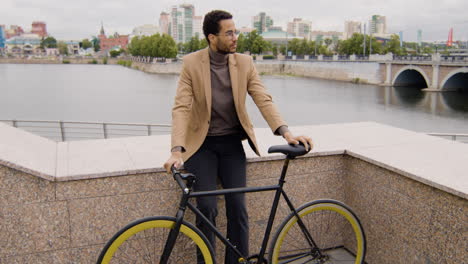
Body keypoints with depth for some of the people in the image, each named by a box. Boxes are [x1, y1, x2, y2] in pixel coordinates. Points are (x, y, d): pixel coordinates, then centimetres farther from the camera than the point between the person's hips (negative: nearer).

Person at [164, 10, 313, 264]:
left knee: (237, 207, -8)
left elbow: (263, 100, -8)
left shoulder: (245, 63, -2)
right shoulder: (191, 63, -8)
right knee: (206, 207, -14)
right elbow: (181, 108, -15)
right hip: (202, 144, -2)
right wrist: (177, 150, -29)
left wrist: (286, 132, -24)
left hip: (231, 143, 2)